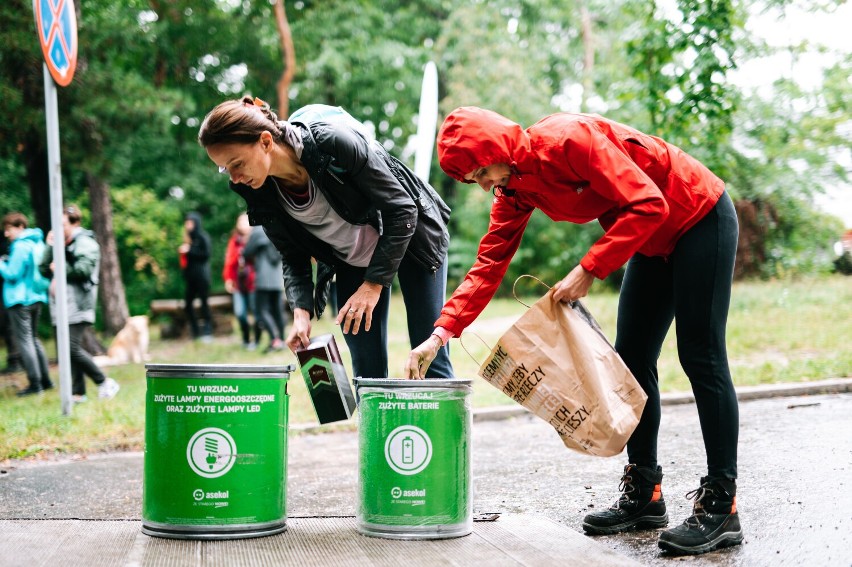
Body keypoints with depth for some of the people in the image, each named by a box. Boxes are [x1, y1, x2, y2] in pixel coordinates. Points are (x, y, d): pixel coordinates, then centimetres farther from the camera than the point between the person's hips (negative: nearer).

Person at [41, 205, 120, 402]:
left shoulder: (85, 242, -5)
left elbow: (83, 269, -20)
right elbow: (44, 269, 16)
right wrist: (50, 247, 6)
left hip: (78, 306, -8)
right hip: (64, 307, 8)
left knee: (73, 348, -16)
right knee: (69, 349, 6)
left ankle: (105, 383, -5)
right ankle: (78, 392, 11)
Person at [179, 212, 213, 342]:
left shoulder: (203, 237, -5)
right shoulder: (189, 237, 14)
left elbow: (206, 254, -12)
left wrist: (190, 250, -13)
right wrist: (182, 250, -2)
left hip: (201, 274, -7)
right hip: (191, 274, 7)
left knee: (204, 301, -6)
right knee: (187, 303, 3)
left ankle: (207, 331, -1)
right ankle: (195, 331, 12)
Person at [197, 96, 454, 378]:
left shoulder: (333, 142, -32)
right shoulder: (258, 193, -17)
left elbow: (402, 210, -25)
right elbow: (293, 257, -4)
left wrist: (373, 284, -27)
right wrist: (301, 311, -21)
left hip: (411, 237, -4)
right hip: (350, 264, 4)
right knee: (367, 369, 0)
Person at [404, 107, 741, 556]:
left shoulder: (570, 140, -28)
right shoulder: (514, 186, -3)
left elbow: (648, 205, -30)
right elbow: (490, 262, -4)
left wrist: (588, 271, -30)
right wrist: (441, 332, -13)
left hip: (702, 218, -8)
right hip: (654, 241, 9)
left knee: (701, 358, -10)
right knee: (632, 359, 6)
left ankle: (721, 507, -7)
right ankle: (643, 494, 14)